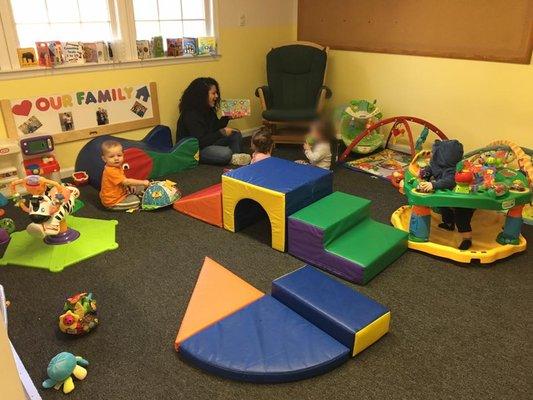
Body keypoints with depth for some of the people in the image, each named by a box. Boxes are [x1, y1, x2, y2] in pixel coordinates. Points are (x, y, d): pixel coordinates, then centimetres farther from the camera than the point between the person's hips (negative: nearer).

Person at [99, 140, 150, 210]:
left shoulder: (117, 167, 3)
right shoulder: (111, 171, -30)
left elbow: (123, 181, 18)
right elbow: (126, 181, -33)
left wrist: (129, 186, 0)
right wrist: (142, 182, -29)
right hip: (112, 202, -10)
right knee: (136, 200, -13)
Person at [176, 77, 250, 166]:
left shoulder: (208, 109, 5)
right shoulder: (190, 114, -23)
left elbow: (215, 127, 12)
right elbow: (200, 142, -28)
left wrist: (227, 117, -1)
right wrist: (222, 132, -23)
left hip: (208, 143, 10)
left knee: (236, 134, 1)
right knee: (225, 153, -33)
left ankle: (236, 157, -17)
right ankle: (233, 159, -2)